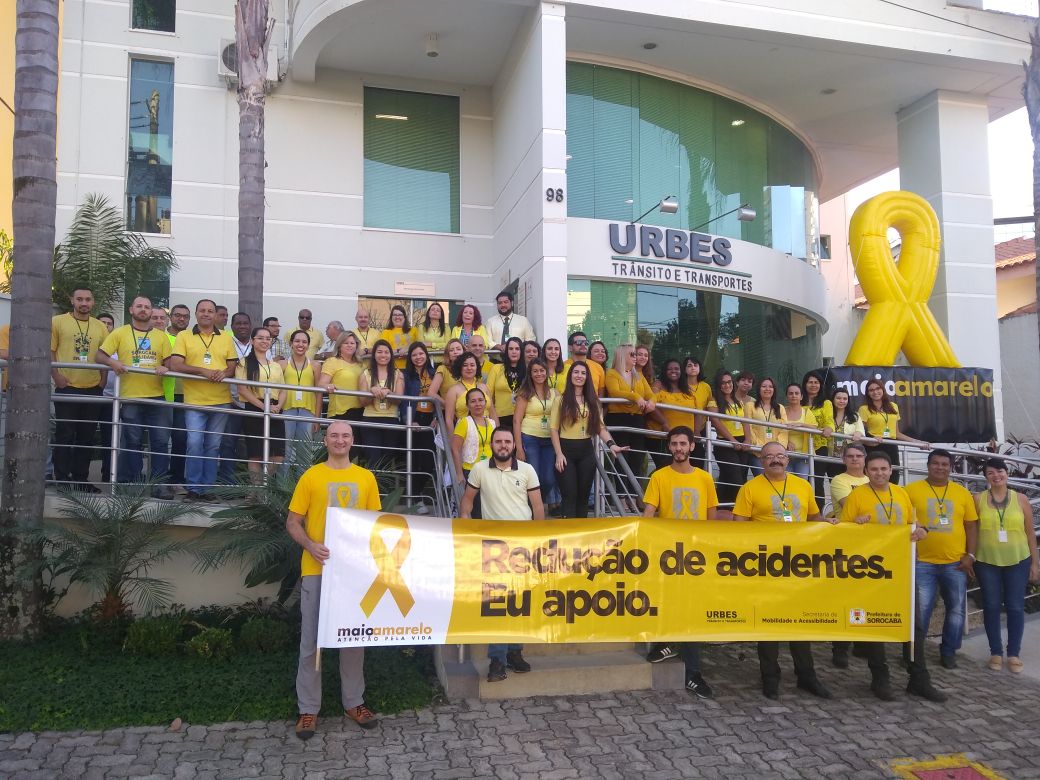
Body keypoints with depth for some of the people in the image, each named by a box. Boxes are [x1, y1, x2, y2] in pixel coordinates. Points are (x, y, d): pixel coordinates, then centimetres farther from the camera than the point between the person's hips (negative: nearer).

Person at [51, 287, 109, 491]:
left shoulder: (100, 327, 10)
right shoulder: (57, 322, -1)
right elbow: (49, 351, -2)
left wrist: (103, 382, 7)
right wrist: (56, 377, -12)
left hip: (93, 389, 4)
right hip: (67, 388, -4)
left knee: (86, 437, 9)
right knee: (64, 435, 0)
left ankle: (81, 479, 18)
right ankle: (62, 479, 6)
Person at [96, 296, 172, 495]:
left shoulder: (161, 336, 13)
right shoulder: (120, 333, 7)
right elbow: (100, 355, 3)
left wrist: (164, 368, -11)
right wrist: (112, 362, -18)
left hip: (157, 396, 2)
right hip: (130, 397, -2)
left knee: (161, 441, -1)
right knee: (132, 443, 5)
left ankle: (159, 483, 5)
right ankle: (132, 483, 14)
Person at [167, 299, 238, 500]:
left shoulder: (226, 337, 11)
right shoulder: (184, 336, 3)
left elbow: (233, 366, 10)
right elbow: (175, 365, -7)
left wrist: (225, 373, -13)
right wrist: (203, 371, -18)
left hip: (221, 401, 3)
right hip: (194, 401, -2)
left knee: (213, 446, 8)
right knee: (194, 444, -8)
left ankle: (207, 487, 16)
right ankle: (193, 487, 1)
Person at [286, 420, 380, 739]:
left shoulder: (366, 477, 7)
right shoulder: (311, 476, 0)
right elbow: (292, 522, 0)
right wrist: (311, 546, -18)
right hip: (317, 569, -2)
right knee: (311, 639, 3)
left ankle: (354, 701, 25)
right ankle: (308, 708, 15)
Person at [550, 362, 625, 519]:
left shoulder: (592, 400, 10)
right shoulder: (562, 399, 0)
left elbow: (600, 427, 6)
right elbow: (553, 428, -3)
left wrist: (611, 444, -12)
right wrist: (559, 454, -12)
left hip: (586, 450, 4)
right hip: (566, 450, -4)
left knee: (583, 495, 9)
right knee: (569, 495, -5)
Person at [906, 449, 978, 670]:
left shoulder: (962, 493, 6)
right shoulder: (912, 490, -2)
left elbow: (971, 525, 9)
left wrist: (970, 554, 1)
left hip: (955, 563, 3)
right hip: (922, 563, -3)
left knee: (956, 610, 11)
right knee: (920, 610, -1)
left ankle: (948, 652, 28)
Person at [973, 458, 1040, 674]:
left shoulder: (1021, 499, 1)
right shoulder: (978, 500, -1)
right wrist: (969, 553, -5)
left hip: (1018, 562, 0)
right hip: (987, 562, 0)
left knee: (1015, 607, 4)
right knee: (991, 606, 5)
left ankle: (1014, 653, 17)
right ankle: (996, 652, 18)